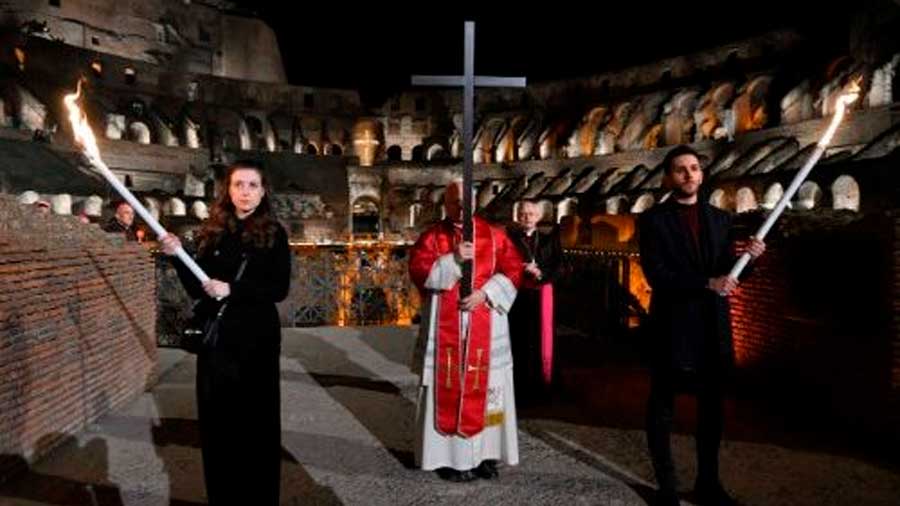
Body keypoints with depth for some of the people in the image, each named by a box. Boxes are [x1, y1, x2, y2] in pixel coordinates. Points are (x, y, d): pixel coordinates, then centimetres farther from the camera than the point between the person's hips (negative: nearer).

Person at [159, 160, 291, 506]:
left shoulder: (274, 233, -2)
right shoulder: (211, 232, 6)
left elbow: (279, 290, -9)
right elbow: (197, 289, 6)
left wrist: (232, 289, -17)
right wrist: (178, 256, -7)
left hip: (256, 337, -3)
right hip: (216, 336, 3)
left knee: (256, 419, 4)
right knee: (216, 417, 9)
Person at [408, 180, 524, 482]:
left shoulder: (494, 235, 7)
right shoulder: (431, 237, 4)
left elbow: (513, 269, 0)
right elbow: (418, 272, -7)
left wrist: (484, 294, -13)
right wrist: (453, 259, -19)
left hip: (486, 324, 2)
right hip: (445, 324, -1)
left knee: (485, 387, 4)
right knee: (448, 389, 0)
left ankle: (485, 453, 15)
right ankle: (450, 457, 8)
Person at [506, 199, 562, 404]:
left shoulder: (549, 239, 12)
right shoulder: (509, 238, 6)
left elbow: (557, 267, 4)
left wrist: (540, 274, -12)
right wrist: (524, 270, -17)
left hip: (541, 296, 2)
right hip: (516, 296, -2)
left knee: (540, 340, 2)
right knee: (517, 341, -4)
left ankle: (538, 387, 11)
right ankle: (518, 387, 3)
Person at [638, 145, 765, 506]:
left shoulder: (720, 218, 10)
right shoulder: (653, 219, -5)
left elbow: (727, 273, 9)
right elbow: (656, 275, -15)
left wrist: (746, 257, -10)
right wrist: (707, 283, -22)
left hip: (713, 328, 5)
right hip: (672, 328, -5)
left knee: (712, 407, 14)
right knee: (662, 408, 8)